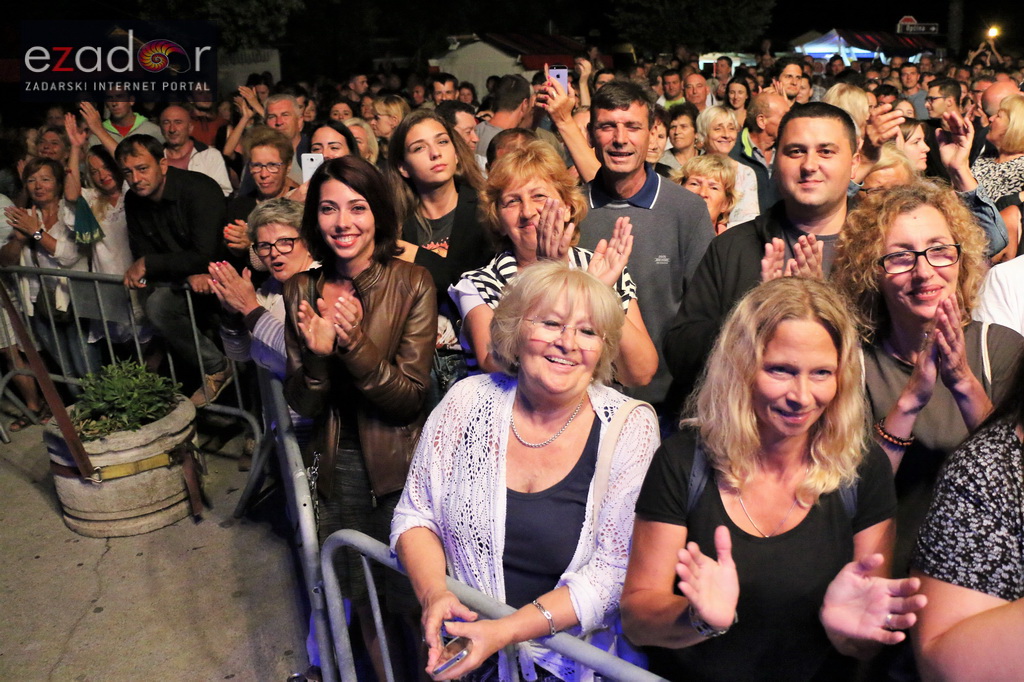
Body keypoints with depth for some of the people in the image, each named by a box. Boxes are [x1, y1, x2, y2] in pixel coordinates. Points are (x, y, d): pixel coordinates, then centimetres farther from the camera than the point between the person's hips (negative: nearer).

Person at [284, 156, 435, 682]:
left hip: (399, 465, -3)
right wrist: (317, 353, -23)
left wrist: (356, 343, -30)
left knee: (406, 597, 9)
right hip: (337, 466, 3)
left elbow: (411, 397, -16)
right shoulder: (302, 290, -2)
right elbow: (303, 406, -3)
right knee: (359, 597, 17)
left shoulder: (411, 284, -13)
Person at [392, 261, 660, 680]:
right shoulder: (469, 401, -5)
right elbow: (415, 515, 2)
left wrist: (507, 631, -23)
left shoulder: (630, 428, -12)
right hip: (461, 645, 3)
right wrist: (434, 594, -17)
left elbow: (614, 572, -14)